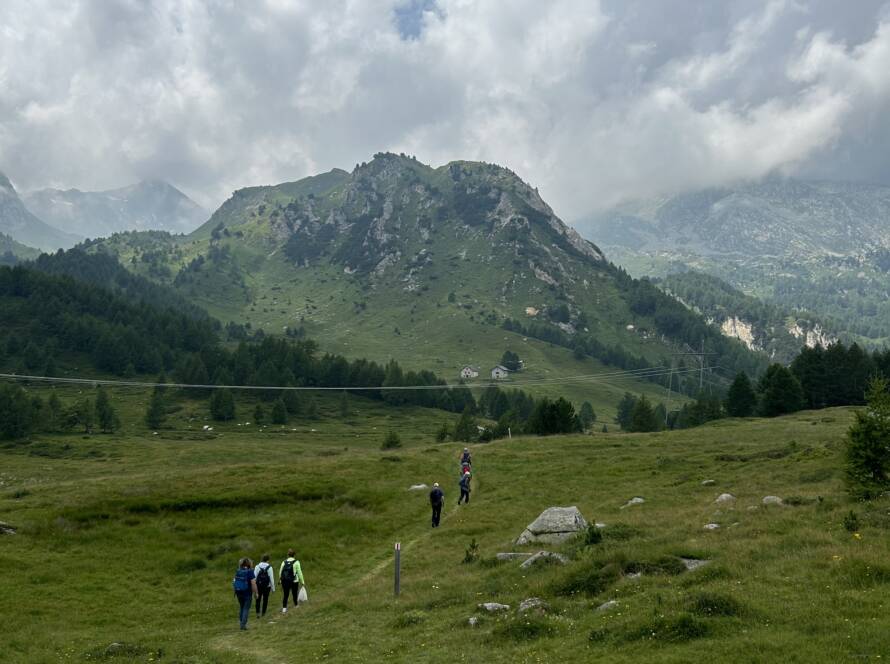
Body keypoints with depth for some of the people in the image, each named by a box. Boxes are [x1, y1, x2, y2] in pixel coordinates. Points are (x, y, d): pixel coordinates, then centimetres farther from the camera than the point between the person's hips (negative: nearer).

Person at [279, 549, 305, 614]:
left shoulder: (284, 562, 2)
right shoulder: (296, 562, -7)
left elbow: (280, 572, 7)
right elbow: (299, 573, -7)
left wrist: (280, 580, 19)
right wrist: (302, 581, 1)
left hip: (285, 581, 2)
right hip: (294, 581, -2)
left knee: (286, 595, 8)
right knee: (295, 593, 17)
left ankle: (284, 608, -2)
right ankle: (296, 605, 33)